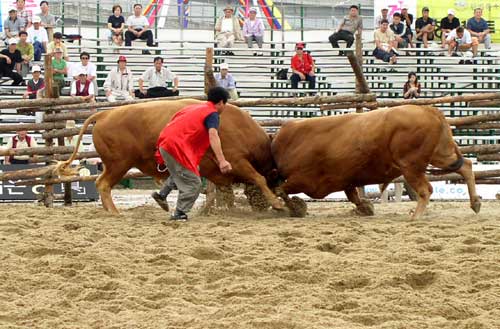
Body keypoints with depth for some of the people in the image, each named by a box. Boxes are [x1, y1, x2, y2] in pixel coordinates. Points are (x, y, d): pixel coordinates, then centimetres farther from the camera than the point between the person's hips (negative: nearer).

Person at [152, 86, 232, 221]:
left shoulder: (195, 108, 24)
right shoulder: (212, 114, -2)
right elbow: (213, 136, -18)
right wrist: (221, 160, -29)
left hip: (165, 142, 9)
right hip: (176, 145, -9)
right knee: (193, 183, -2)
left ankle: (162, 194, 27)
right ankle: (179, 214, -2)